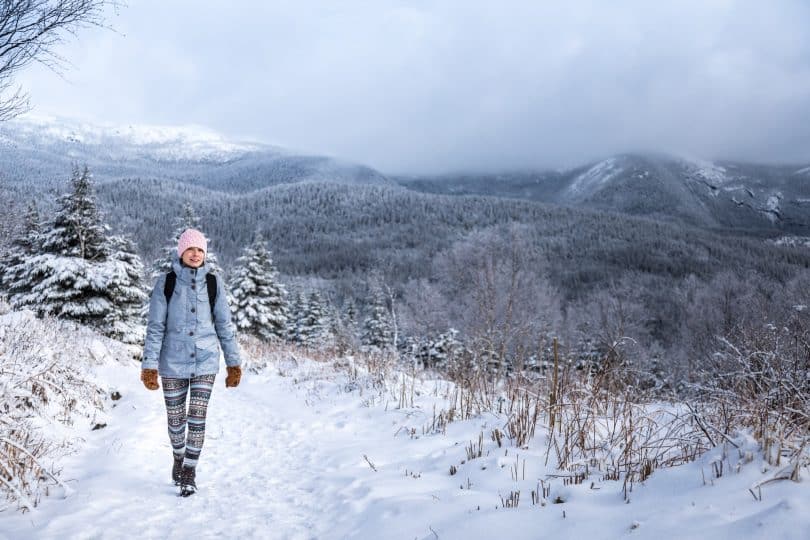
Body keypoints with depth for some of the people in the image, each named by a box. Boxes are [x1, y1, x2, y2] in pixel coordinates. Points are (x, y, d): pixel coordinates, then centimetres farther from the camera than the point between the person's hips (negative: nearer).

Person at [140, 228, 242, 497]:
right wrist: (150, 365, -7)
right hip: (173, 363, 0)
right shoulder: (166, 283, -3)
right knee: (176, 419, 11)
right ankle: (178, 458, 37)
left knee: (197, 418, -5)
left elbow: (224, 325, 5)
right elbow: (155, 327, -3)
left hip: (205, 361, 0)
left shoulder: (213, 283, 1)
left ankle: (189, 470, 10)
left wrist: (233, 362, 4)